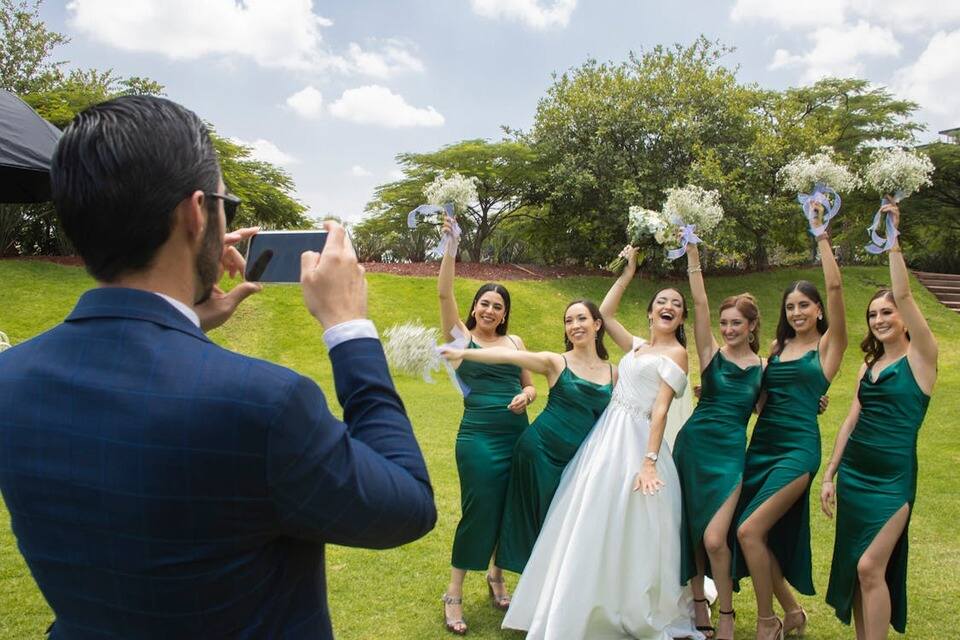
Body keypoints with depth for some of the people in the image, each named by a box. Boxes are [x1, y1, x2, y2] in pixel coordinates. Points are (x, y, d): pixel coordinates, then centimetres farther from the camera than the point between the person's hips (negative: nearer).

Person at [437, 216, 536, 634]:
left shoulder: (515, 342, 11)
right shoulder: (461, 336, 0)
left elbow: (530, 385, 15)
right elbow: (444, 292, -12)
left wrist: (526, 395, -8)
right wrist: (451, 243, -18)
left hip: (517, 436, 5)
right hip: (478, 438, -4)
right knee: (478, 512, -4)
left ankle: (496, 575, 35)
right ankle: (454, 595, 13)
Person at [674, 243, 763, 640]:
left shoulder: (764, 368, 2)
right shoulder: (711, 353, -1)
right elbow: (699, 304, -10)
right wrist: (693, 255, -16)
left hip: (730, 454, -1)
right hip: (692, 445, 1)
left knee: (714, 539, -10)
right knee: (692, 532, 10)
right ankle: (699, 605, 29)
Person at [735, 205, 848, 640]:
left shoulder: (829, 345, -1)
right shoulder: (776, 347, 14)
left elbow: (834, 287, -14)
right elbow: (759, 398, 12)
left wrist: (821, 236, -10)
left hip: (797, 449, -6)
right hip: (760, 445, 6)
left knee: (751, 530, -14)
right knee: (765, 536, 8)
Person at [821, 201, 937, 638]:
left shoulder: (920, 357, -5)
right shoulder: (868, 366, 13)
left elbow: (904, 294, -18)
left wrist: (893, 240, -17)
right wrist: (829, 475, 10)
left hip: (893, 476, -6)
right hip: (853, 472, 6)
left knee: (871, 566, -11)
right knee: (854, 566, 10)